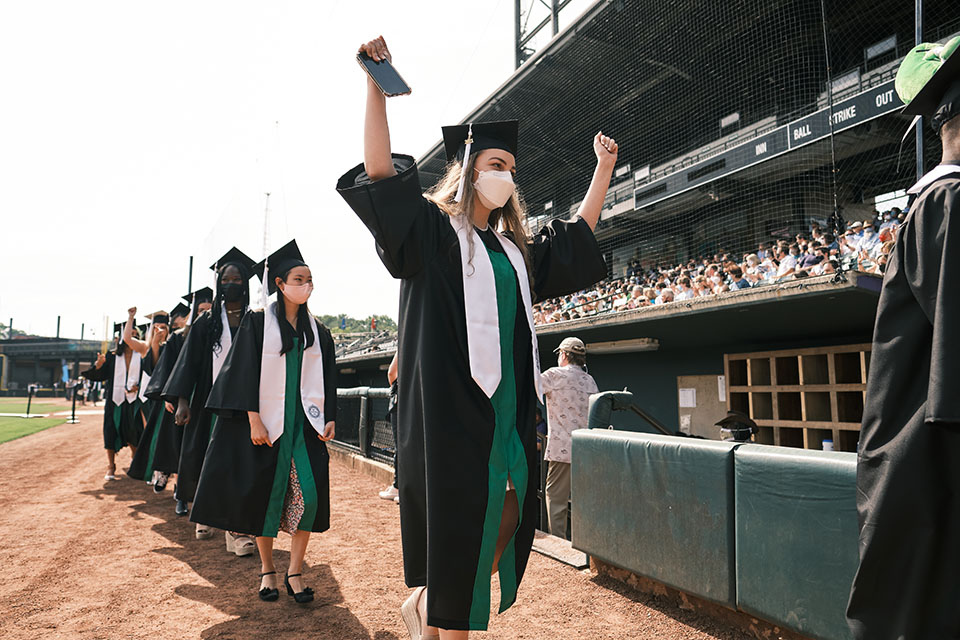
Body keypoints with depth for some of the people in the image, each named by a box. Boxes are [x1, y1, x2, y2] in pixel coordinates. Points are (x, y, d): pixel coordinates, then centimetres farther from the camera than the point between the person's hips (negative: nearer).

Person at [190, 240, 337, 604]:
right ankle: (267, 569, 21)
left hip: (305, 423, 3)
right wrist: (254, 421, -12)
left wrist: (330, 419, 4)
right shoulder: (257, 322, -1)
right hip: (267, 422, -3)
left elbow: (327, 379, 12)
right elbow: (246, 372, -6)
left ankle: (294, 572, 6)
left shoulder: (317, 331, 10)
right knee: (266, 495, 4)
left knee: (309, 493, -7)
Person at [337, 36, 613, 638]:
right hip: (451, 401, -7)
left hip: (507, 402, 7)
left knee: (509, 513, 9)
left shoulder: (513, 247, 18)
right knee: (457, 519, -1)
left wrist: (604, 168, 30)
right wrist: (378, 82, -18)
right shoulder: (433, 230, 0)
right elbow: (380, 171, -13)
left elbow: (579, 235, 27)